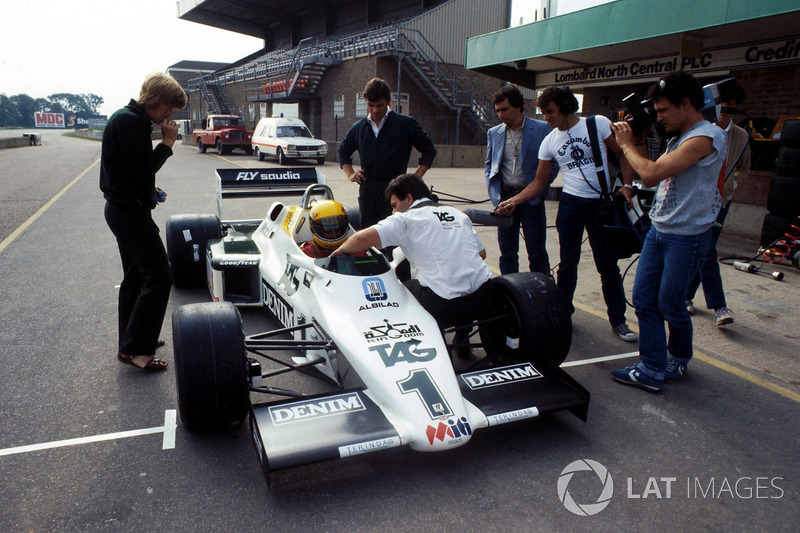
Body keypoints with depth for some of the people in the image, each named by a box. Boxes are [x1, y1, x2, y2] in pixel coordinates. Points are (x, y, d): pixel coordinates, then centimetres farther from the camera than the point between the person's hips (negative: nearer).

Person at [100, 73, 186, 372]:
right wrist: (167, 142, -12)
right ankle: (134, 349, -4)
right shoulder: (128, 122, -16)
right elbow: (144, 167, -22)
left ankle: (131, 340, 28)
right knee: (159, 277, -11)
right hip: (130, 211, -11)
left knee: (136, 276, 17)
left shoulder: (132, 120, 16)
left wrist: (148, 190, 11)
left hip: (125, 209, 11)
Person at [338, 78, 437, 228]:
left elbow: (429, 149, 6)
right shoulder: (359, 128, 13)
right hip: (366, 192, 4)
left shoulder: (406, 124, 0)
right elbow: (343, 150, 29)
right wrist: (350, 174, 13)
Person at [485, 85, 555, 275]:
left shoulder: (542, 129, -3)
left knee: (537, 252, 2)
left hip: (532, 199, -3)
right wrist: (495, 192, 1)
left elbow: (552, 164, 2)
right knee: (507, 251, 9)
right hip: (505, 198, 3)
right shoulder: (494, 133, 8)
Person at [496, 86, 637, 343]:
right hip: (570, 204, 2)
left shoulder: (598, 124, -2)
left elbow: (624, 154, 3)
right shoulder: (549, 141, 6)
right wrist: (513, 201, -3)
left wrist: (626, 186, -10)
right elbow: (539, 183, 8)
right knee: (568, 262, 8)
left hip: (602, 203, -2)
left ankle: (618, 320, 14)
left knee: (608, 265, 2)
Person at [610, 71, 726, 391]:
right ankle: (651, 370, 15)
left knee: (669, 305, 6)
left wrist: (627, 145, -10)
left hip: (687, 237, -9)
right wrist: (632, 145, 11)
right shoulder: (679, 139, 14)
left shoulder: (706, 136, -17)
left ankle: (679, 359, 32)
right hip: (658, 230, 9)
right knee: (643, 300, 6)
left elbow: (652, 173, -24)